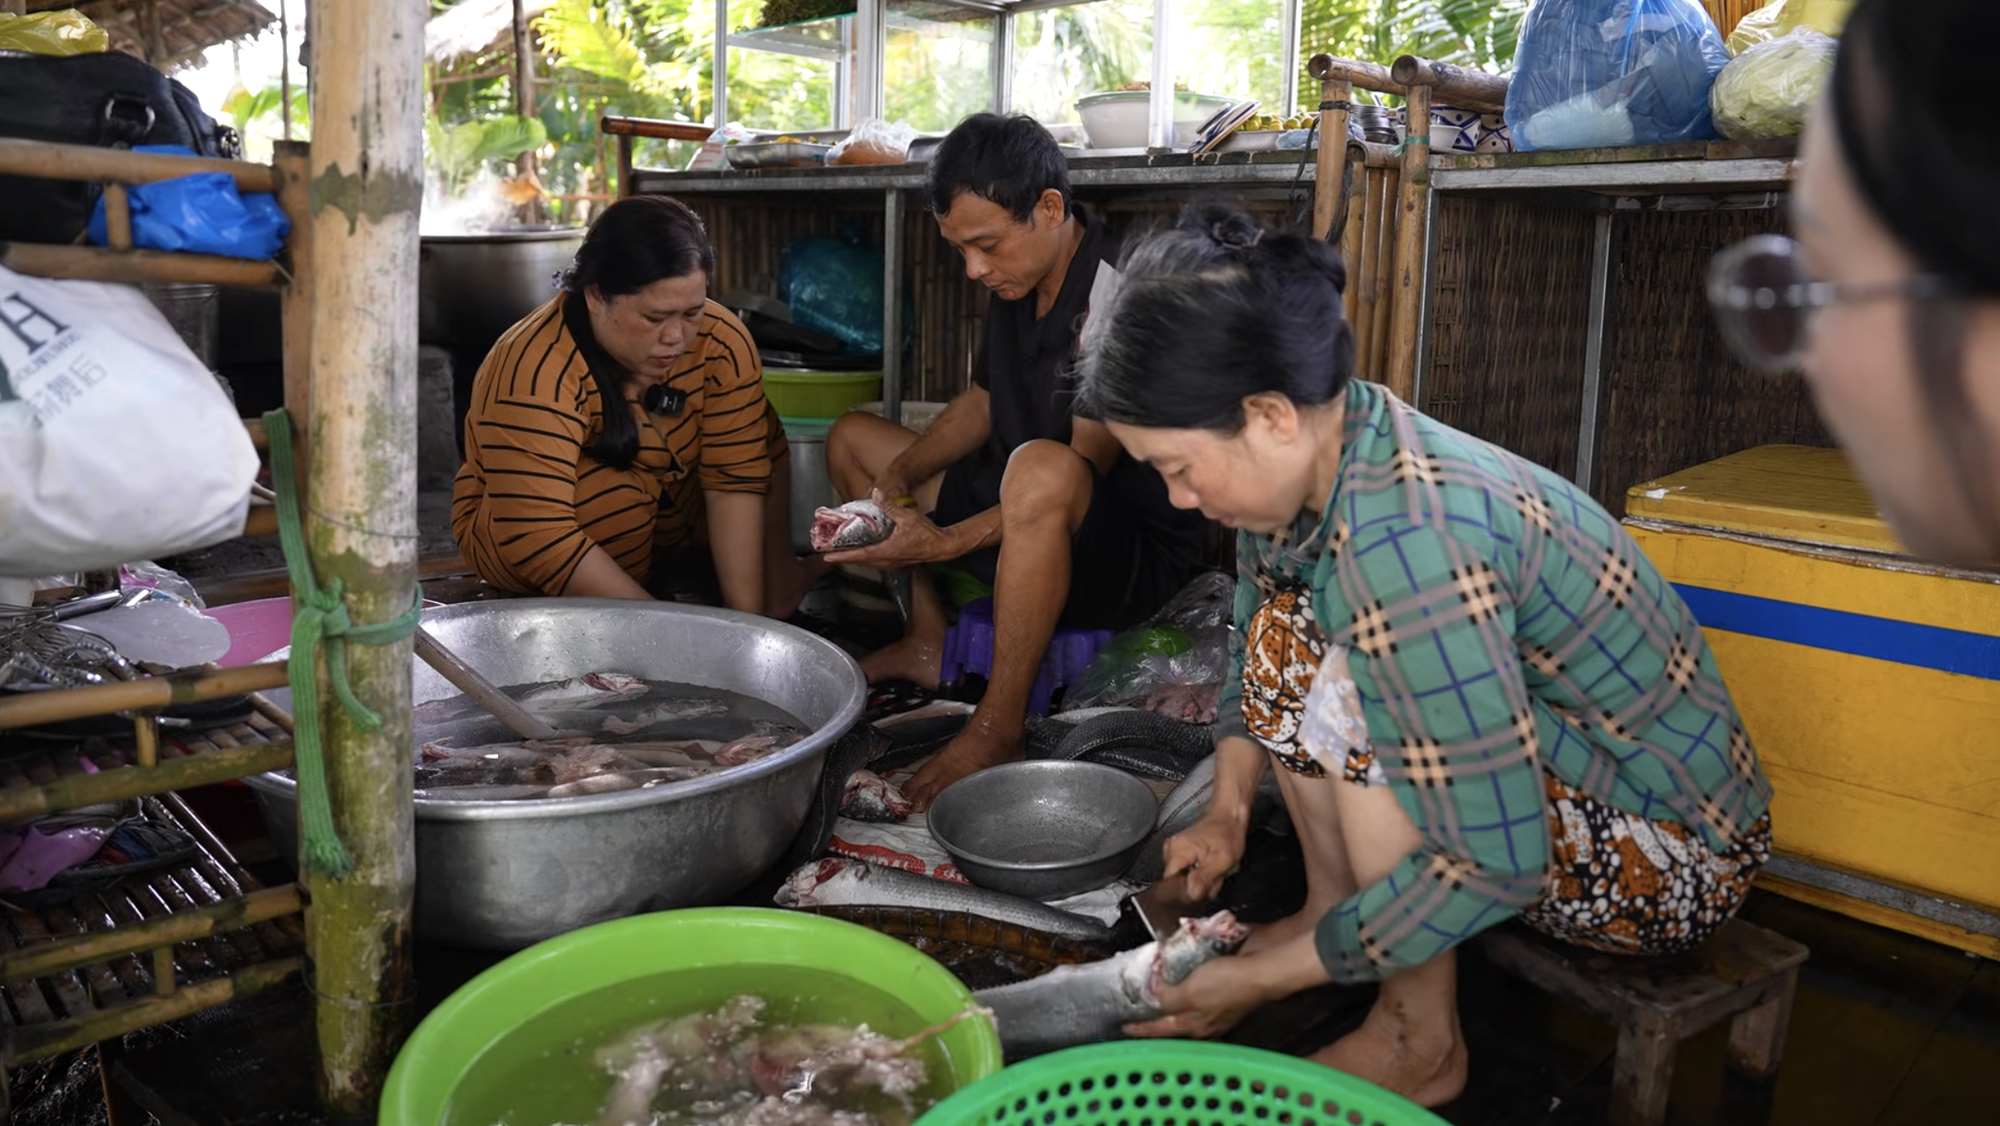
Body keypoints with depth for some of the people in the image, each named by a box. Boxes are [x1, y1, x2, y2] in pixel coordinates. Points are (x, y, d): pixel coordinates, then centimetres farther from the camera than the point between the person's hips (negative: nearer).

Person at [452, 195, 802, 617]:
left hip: (668, 536, 5)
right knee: (618, 494, -34)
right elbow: (538, 541, -37)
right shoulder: (538, 372, -33)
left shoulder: (720, 341, -19)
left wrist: (747, 613, -31)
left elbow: (737, 478, -23)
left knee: (763, 449, -13)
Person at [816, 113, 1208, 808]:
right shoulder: (1016, 284, 3)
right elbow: (981, 402, 14)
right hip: (1018, 519, 9)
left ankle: (996, 732, -31)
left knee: (1040, 469, -43)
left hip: (1133, 555, -9)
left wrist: (947, 542, -31)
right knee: (852, 438, 14)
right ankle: (929, 645, 5)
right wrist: (897, 477, -3)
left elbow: (1079, 474, -25)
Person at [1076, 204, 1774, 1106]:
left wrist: (1263, 979, -21)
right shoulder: (1323, 452, -8)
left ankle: (1420, 1042, -6)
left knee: (1341, 689, -25)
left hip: (1670, 861, -8)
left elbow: (1495, 864, -30)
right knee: (1286, 633, 0)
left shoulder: (1405, 541, -34)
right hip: (1516, 769, 8)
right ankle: (1334, 913, 9)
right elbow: (1252, 648, 12)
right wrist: (1227, 813, 3)